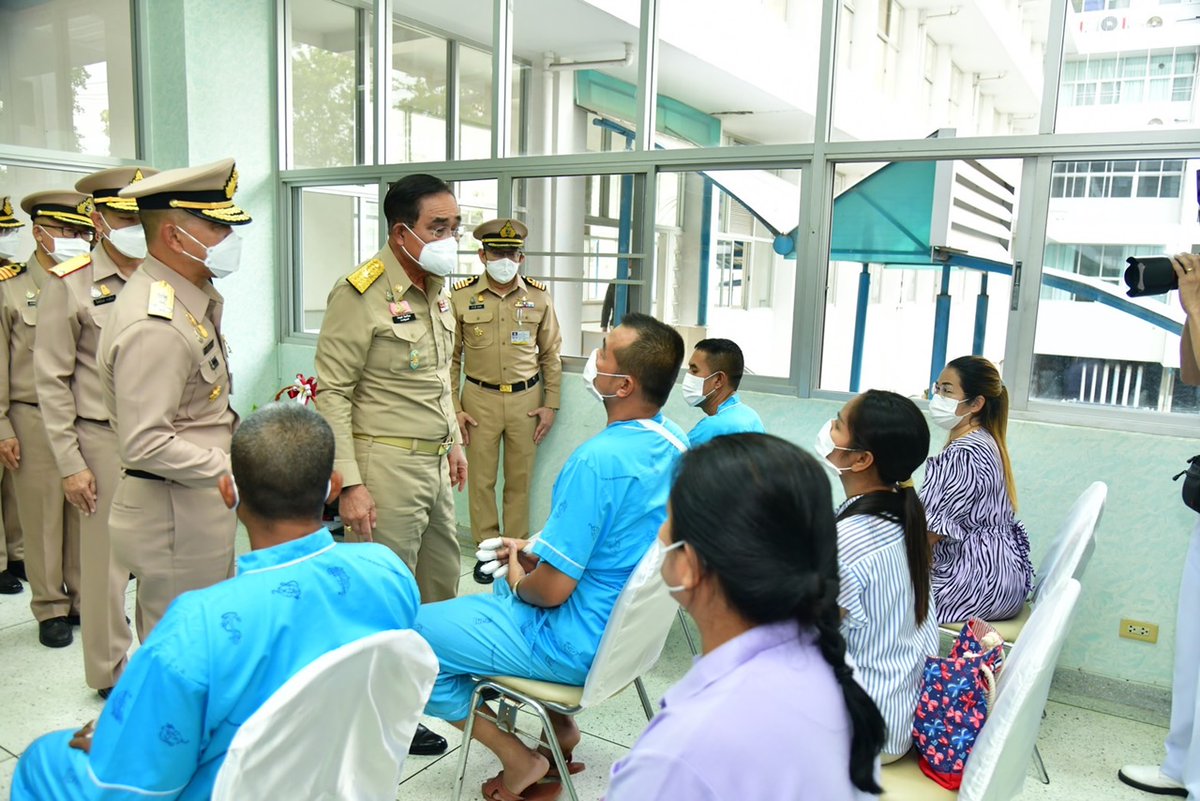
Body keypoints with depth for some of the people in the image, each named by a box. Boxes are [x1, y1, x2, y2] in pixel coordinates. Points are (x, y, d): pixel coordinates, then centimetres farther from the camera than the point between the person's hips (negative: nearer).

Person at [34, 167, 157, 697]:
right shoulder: (70, 286, -3)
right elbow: (52, 381, -3)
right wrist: (70, 464, -5)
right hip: (105, 443, -3)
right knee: (107, 563, 7)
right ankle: (111, 673, 25)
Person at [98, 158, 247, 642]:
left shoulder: (192, 297, 7)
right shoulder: (154, 325, -24)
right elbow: (146, 445, -26)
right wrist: (233, 469, -20)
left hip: (204, 506, 10)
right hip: (174, 515, -9)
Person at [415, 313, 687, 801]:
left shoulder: (599, 460, -30)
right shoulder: (672, 440, -2)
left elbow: (552, 590, -26)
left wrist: (519, 581, -4)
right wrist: (537, 553, 7)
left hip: (579, 645, -9)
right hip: (628, 624, 9)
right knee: (501, 586, 31)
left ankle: (520, 761, 6)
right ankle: (559, 727, 26)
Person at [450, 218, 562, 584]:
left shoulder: (539, 297, 2)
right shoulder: (461, 296, -3)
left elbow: (551, 354, 8)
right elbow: (450, 357, 1)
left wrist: (550, 404, 4)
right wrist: (454, 409, -2)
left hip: (526, 398, 1)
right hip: (480, 398, -1)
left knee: (520, 479, 8)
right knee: (481, 479, 5)